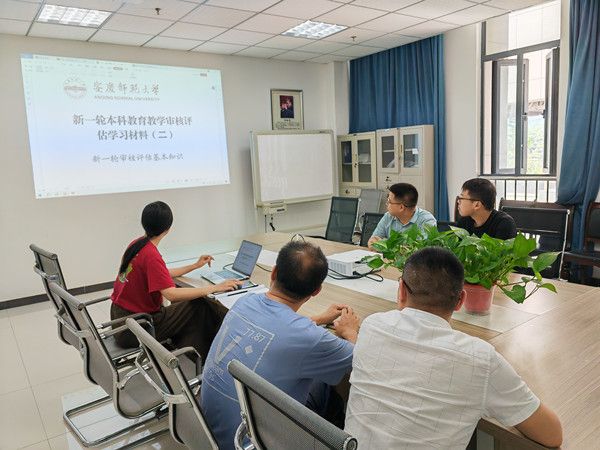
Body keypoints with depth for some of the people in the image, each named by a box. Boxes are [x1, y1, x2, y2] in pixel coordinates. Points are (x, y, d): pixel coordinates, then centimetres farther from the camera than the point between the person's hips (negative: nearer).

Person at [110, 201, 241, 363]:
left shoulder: (137, 244, 2)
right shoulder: (151, 255, -25)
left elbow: (161, 275, 12)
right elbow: (170, 294, -33)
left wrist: (195, 266, 15)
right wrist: (214, 288, -31)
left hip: (120, 317, 9)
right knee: (199, 306, -8)